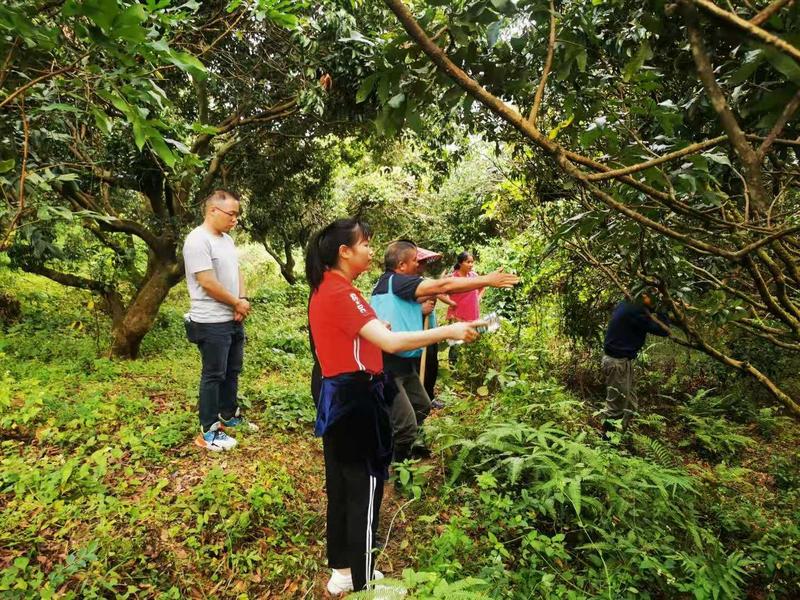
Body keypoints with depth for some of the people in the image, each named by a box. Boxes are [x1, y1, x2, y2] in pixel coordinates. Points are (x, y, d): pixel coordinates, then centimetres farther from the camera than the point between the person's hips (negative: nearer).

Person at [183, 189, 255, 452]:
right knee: (213, 375, 0)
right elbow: (208, 283, -23)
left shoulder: (227, 239, 11)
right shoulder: (198, 240, -18)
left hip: (234, 320, 9)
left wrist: (243, 300, -3)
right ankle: (209, 431, 12)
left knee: (232, 371, 18)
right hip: (212, 322, -9)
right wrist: (238, 303, -11)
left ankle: (229, 415, 34)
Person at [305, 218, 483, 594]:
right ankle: (363, 582, 20)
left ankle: (342, 570, 35)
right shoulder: (341, 293, -21)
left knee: (341, 484, 19)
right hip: (355, 399, -10)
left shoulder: (323, 289, 10)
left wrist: (374, 330, 13)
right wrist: (449, 331, -25)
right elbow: (390, 342, -29)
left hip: (336, 396, 10)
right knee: (364, 489, 4)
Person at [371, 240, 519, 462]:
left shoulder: (399, 285, 13)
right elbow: (443, 286, -21)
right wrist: (488, 280, -17)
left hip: (403, 363, 11)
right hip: (387, 366, -11)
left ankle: (406, 446, 45)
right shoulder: (393, 281, -17)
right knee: (406, 425, -13)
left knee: (421, 406, 25)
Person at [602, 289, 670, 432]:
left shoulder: (625, 305, 10)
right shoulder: (636, 311, -20)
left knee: (630, 403, 16)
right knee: (615, 405, -2)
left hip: (620, 359, 10)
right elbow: (663, 330, -17)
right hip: (618, 361, -10)